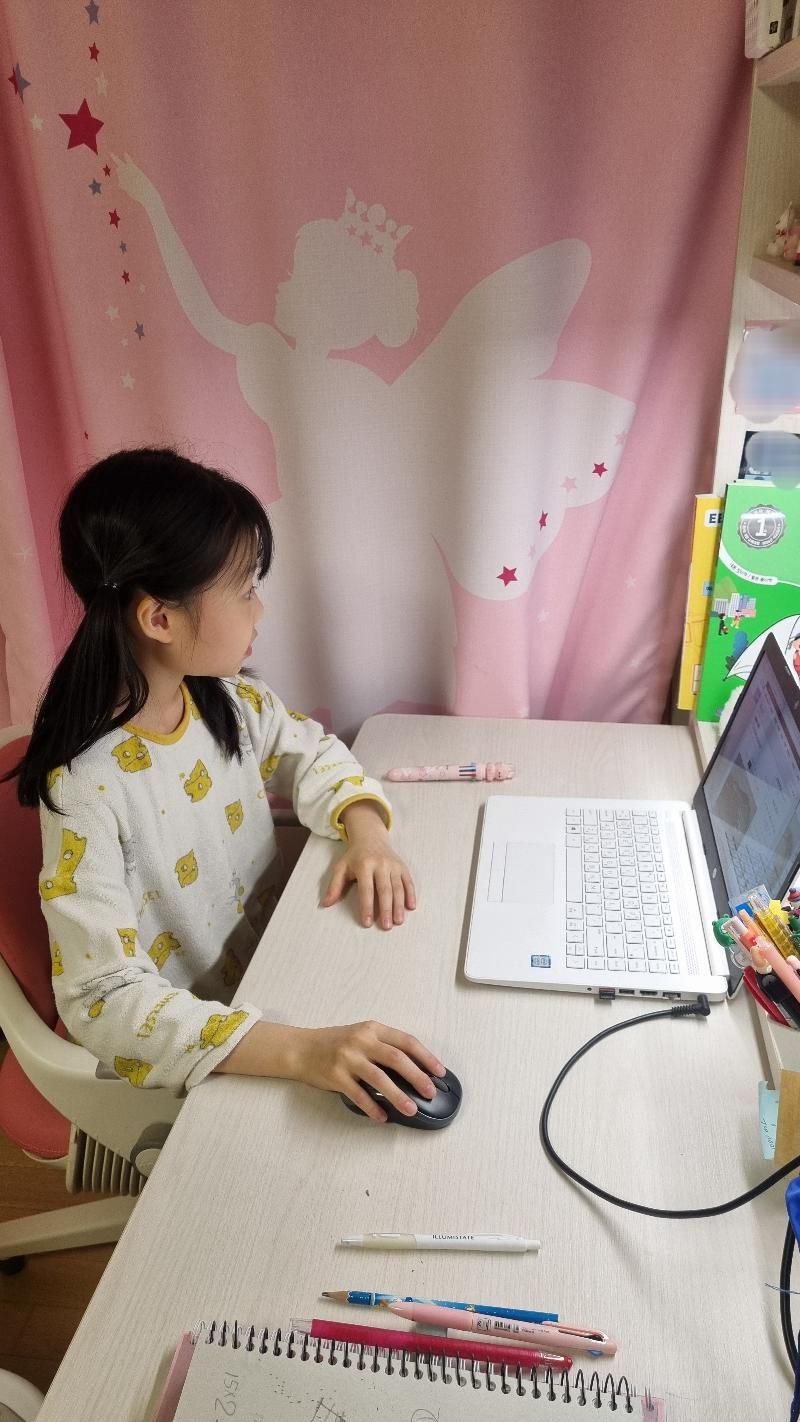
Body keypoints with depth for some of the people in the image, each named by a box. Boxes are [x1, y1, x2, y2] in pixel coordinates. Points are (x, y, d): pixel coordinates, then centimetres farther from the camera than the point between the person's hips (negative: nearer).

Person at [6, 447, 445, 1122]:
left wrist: (366, 830, -14)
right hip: (188, 1048, -6)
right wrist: (300, 1050, -40)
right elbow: (104, 1000, -30)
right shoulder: (87, 790, -28)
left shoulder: (231, 701, -8)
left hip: (278, 966, 7)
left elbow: (311, 754, 8)